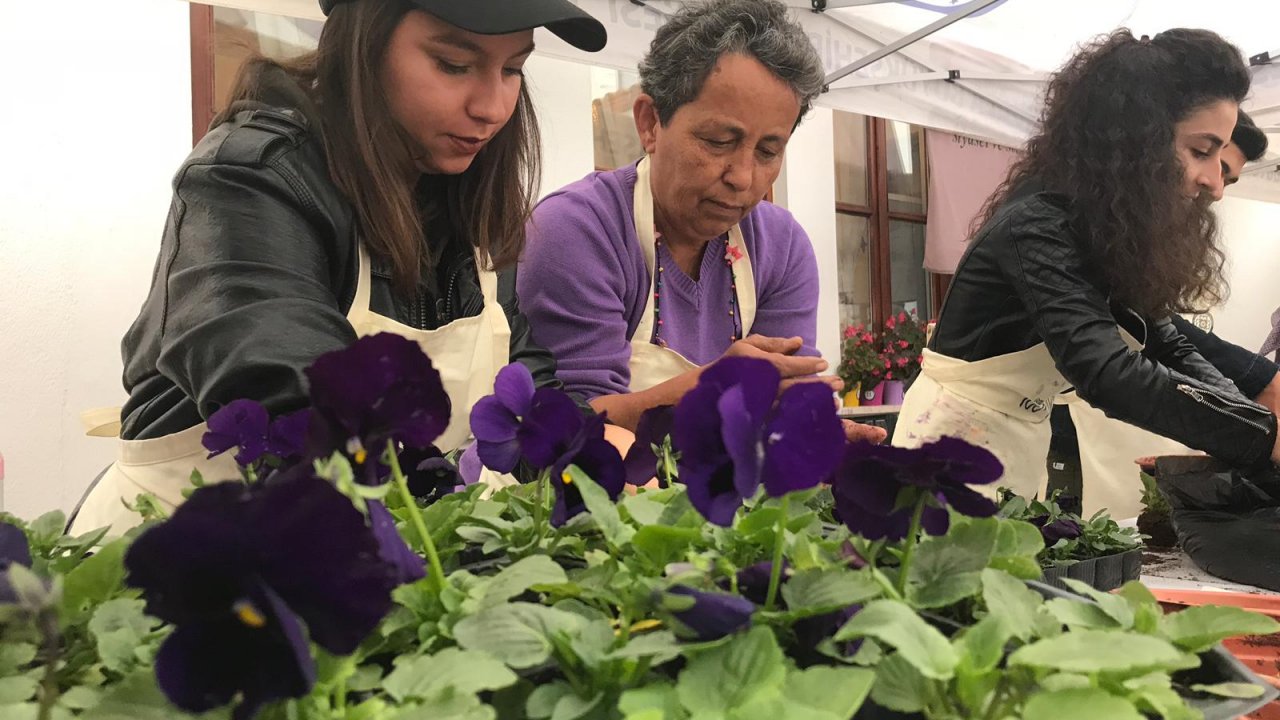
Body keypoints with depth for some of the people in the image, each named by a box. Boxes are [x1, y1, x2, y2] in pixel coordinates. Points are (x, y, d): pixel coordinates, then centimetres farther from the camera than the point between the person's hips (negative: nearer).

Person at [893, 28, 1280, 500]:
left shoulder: (1113, 232, 4)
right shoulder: (1039, 227, -24)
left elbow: (1166, 348, 2)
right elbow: (1106, 373, -37)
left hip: (1022, 444, 9)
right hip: (958, 437, -8)